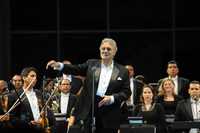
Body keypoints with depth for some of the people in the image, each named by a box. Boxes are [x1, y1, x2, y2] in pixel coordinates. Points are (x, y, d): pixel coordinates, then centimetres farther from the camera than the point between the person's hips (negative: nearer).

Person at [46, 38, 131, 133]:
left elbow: (126, 92, 3)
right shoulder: (91, 64, 10)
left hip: (110, 115, -1)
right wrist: (59, 65, -16)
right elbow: (76, 69, 1)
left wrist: (112, 98, -14)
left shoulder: (122, 71, 5)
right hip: (90, 111, 1)